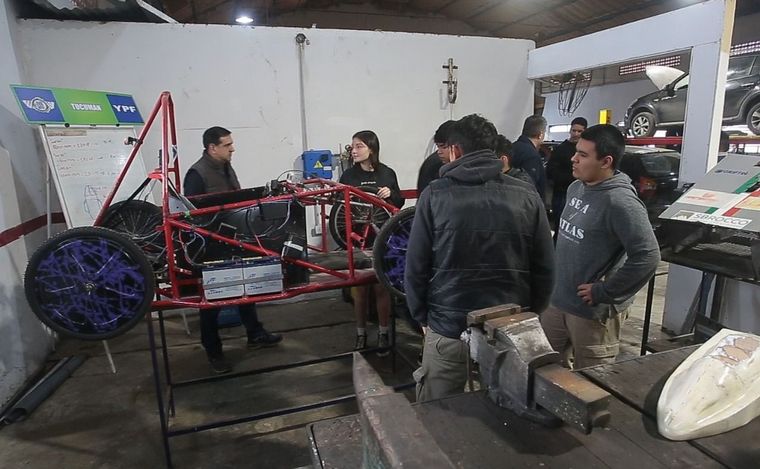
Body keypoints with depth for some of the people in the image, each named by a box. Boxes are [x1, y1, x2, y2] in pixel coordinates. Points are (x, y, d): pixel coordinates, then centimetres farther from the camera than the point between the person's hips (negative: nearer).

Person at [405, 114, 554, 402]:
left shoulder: (435, 195, -8)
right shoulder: (527, 196, -3)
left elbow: (416, 267, -7)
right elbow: (544, 268, -1)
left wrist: (422, 317, 7)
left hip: (448, 331, -2)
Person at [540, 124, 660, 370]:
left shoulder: (620, 202, -22)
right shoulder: (576, 188, 4)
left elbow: (647, 256, -27)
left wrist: (604, 293, -20)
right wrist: (558, 273, 13)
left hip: (593, 312, -8)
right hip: (556, 300, 8)